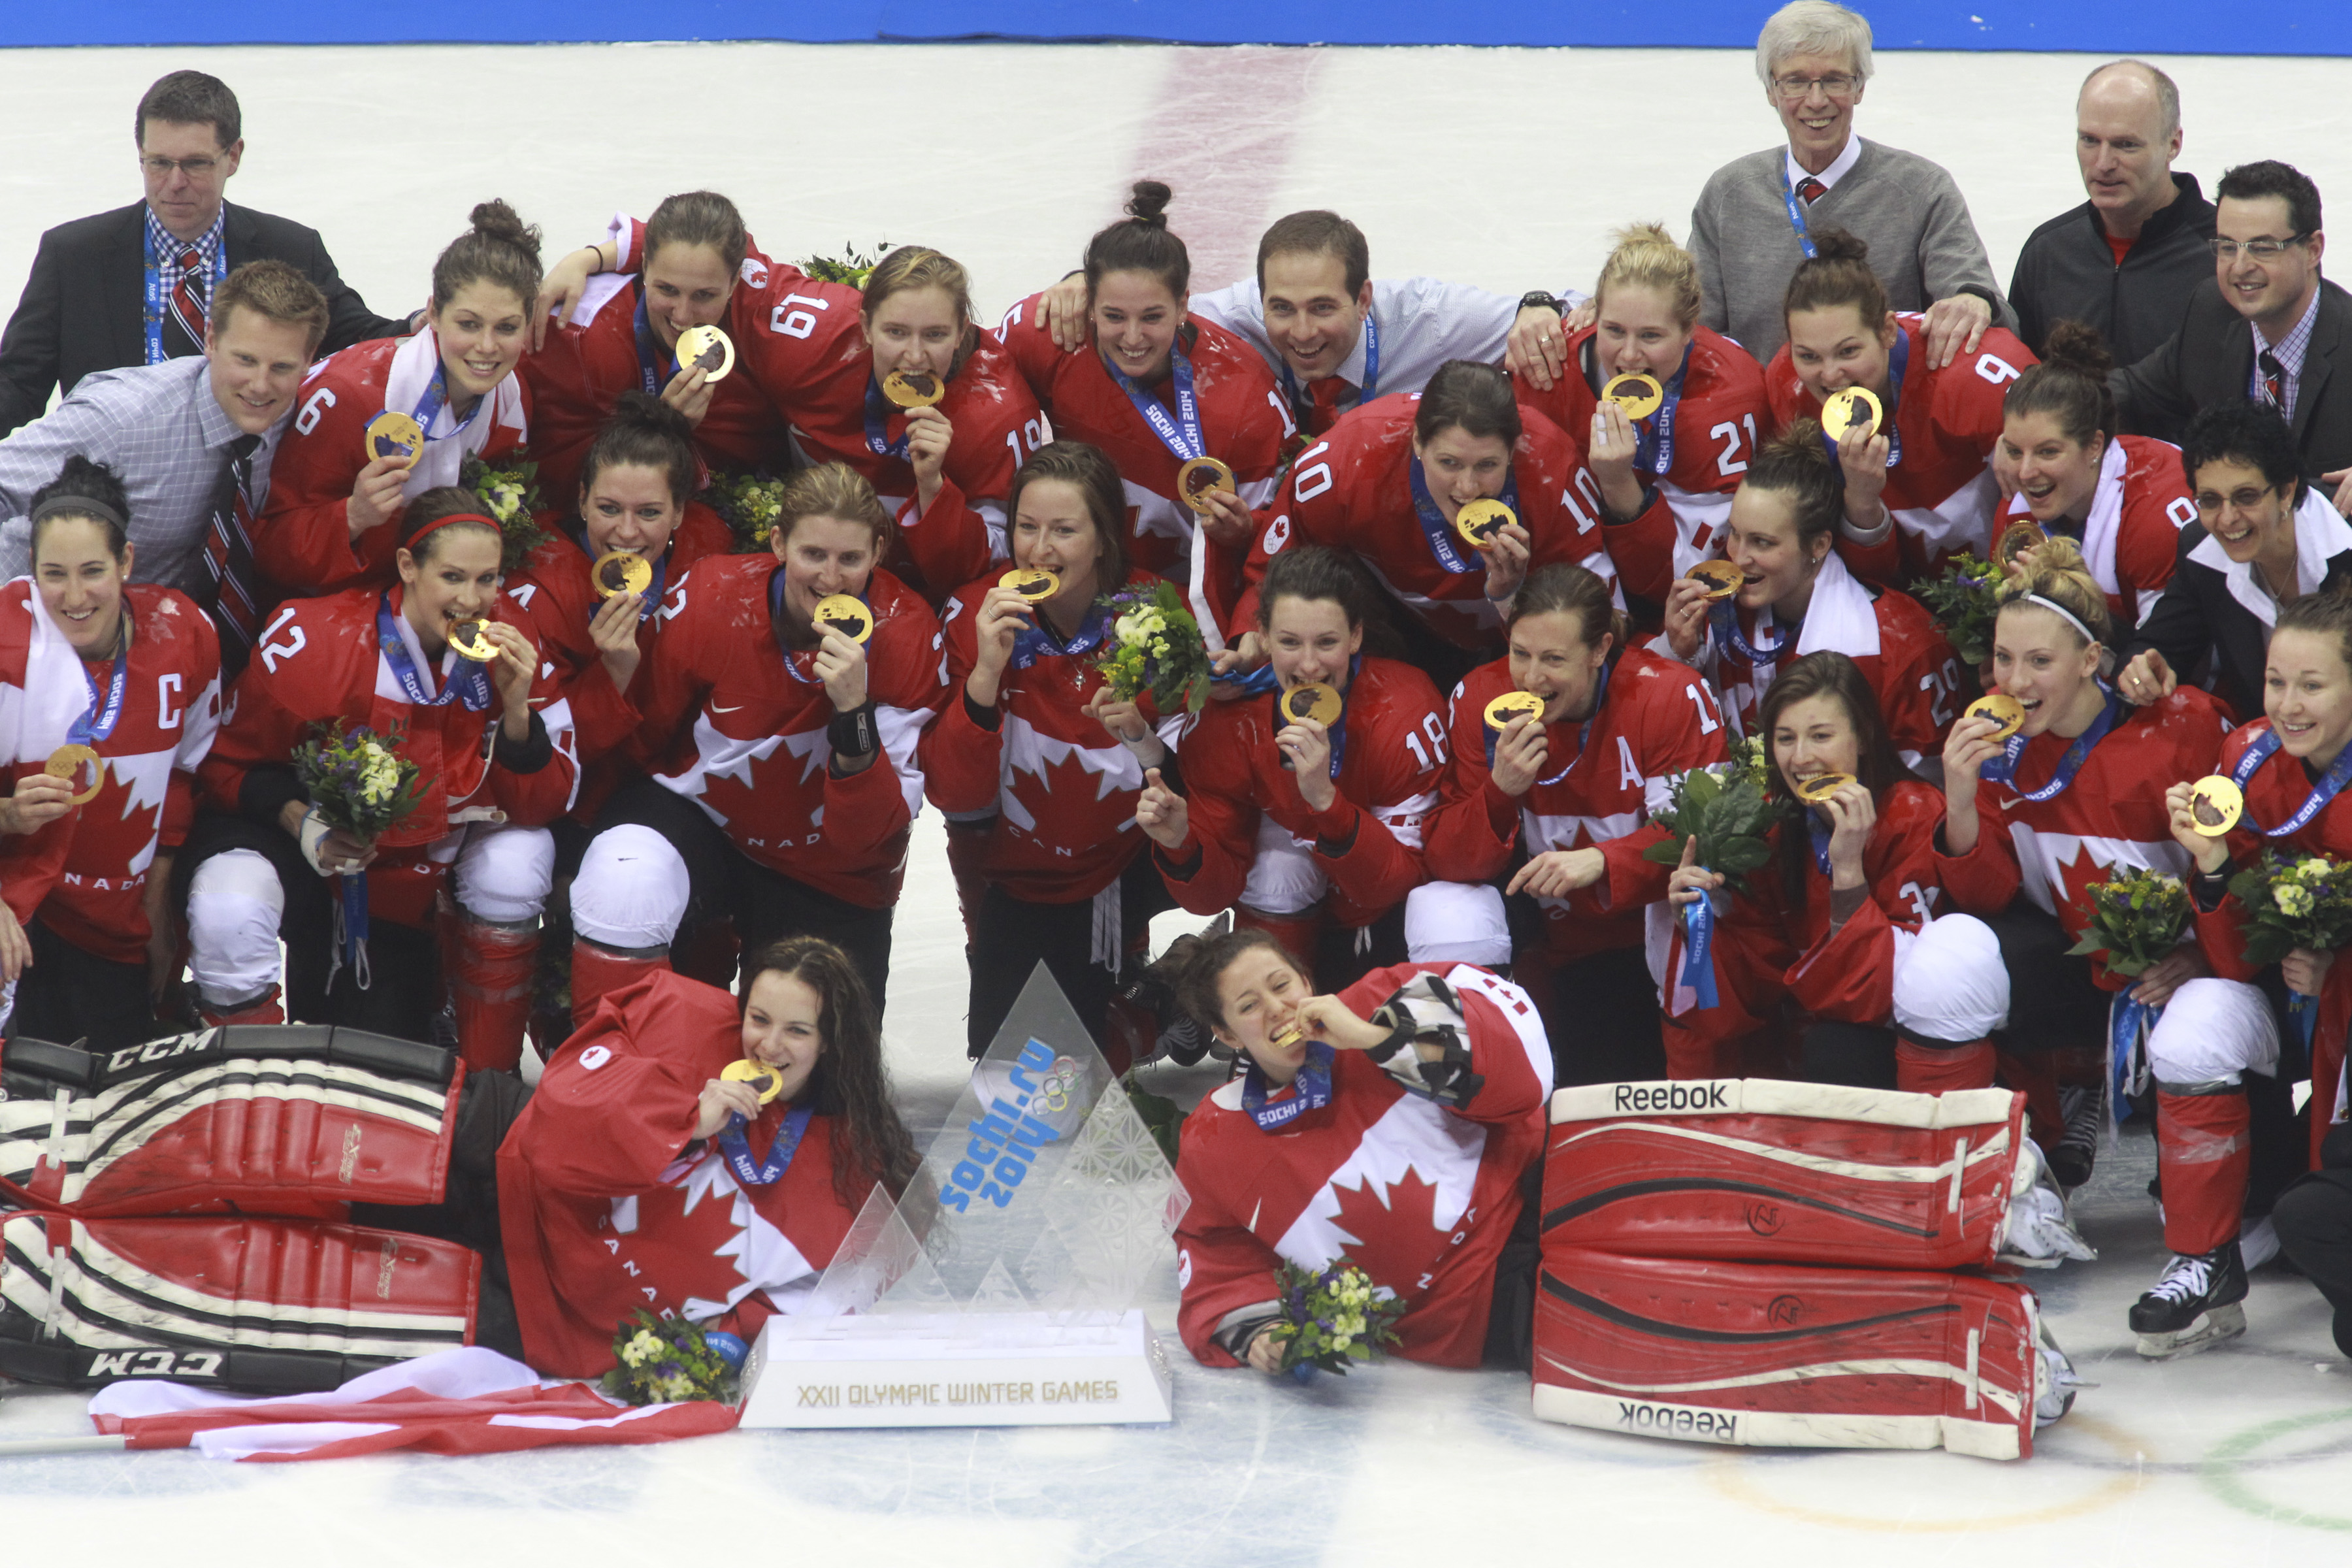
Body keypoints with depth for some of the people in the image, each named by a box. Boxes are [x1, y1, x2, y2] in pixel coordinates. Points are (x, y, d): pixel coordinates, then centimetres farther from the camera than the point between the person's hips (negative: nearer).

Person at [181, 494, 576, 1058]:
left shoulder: (510, 652, -13)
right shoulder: (313, 638, -25)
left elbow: (541, 806, -11)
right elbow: (231, 760, -10)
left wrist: (516, 707, -27)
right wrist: (300, 820, -28)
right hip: (310, 839, -4)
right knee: (228, 913, -32)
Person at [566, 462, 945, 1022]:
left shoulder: (908, 635, -18)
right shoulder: (710, 598, -17)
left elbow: (870, 834, -22)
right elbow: (641, 739, 4)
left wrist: (853, 709, -32)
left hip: (828, 879, 1)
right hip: (700, 823, -1)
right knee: (625, 885, -35)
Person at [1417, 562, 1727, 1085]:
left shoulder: (1671, 697, -17)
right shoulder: (1479, 699, -9)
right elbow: (1446, 861, -11)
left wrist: (1603, 861, -38)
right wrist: (1500, 791, -31)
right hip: (1553, 939, 2)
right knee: (1445, 917, -21)